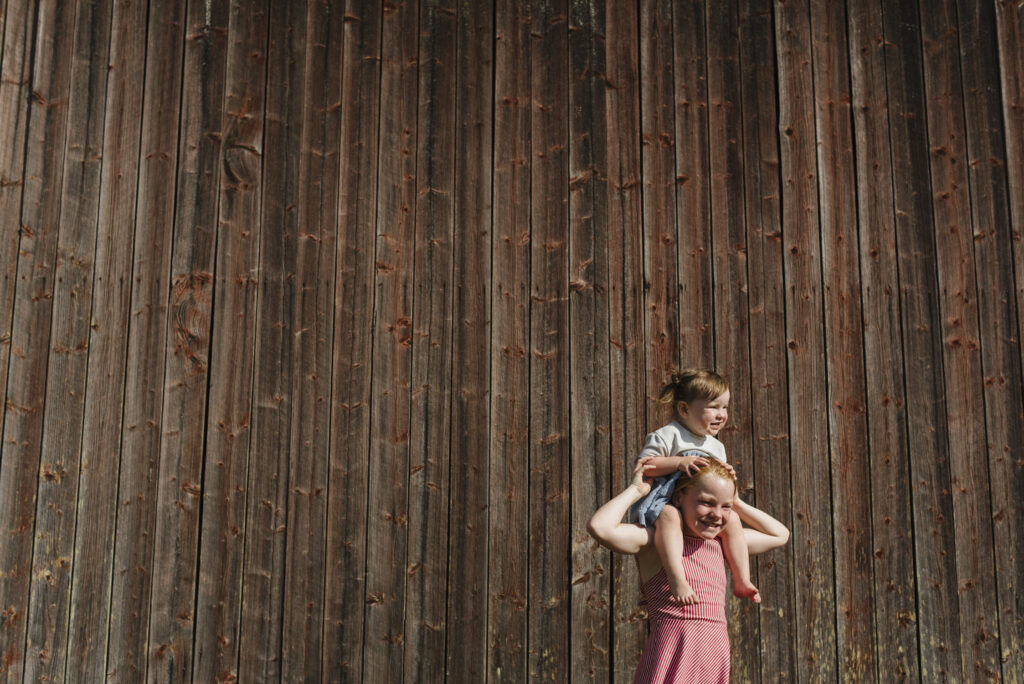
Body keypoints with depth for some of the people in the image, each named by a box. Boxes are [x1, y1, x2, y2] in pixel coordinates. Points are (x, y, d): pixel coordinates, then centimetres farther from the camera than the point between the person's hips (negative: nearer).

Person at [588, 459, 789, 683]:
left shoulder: (721, 543, 14)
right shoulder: (656, 540, -5)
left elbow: (779, 534, 27)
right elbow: (599, 527, -23)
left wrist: (736, 504, 17)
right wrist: (635, 490, -10)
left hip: (715, 664, 7)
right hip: (671, 664, -6)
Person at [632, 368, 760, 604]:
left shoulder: (716, 447, 18)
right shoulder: (668, 435, -7)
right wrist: (680, 462, -23)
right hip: (663, 502, -7)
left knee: (732, 520, -9)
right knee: (669, 516, -39)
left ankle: (742, 581, 1)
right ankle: (678, 581, -50)